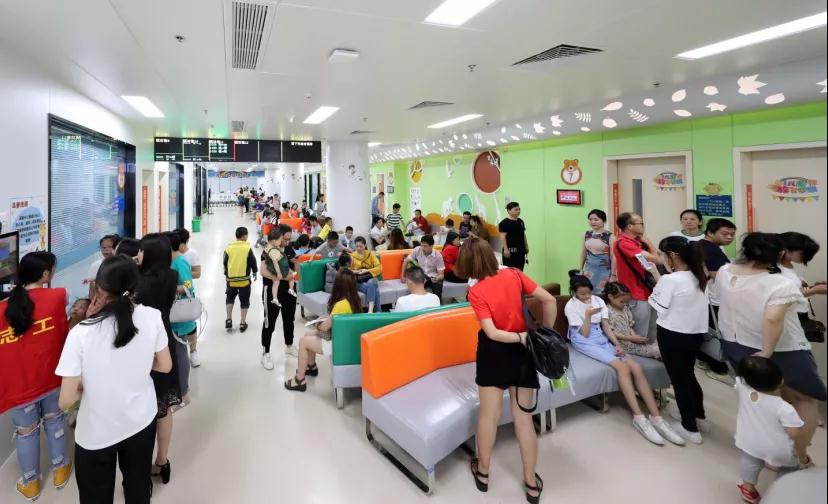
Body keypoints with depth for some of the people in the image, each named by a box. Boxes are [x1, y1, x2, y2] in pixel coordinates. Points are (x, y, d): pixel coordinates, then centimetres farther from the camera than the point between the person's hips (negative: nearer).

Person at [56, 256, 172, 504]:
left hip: (96, 433, -2)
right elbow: (165, 366, -4)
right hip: (141, 422, 2)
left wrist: (86, 383, 1)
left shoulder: (81, 333, -23)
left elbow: (66, 401, -19)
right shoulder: (152, 317, -17)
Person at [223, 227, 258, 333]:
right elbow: (253, 262, -5)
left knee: (230, 298, 23)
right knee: (244, 301, 10)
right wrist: (254, 272, 13)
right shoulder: (248, 248, -10)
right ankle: (242, 323, 13)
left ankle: (229, 319, 16)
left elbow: (225, 263, 7)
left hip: (231, 279, 3)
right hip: (244, 279, -2)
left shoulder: (228, 248, -1)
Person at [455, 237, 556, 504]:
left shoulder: (475, 292, -16)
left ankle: (483, 472, 32)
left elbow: (491, 333, -21)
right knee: (523, 417, 12)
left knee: (489, 414, 13)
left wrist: (521, 337, -14)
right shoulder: (514, 274, -8)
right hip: (521, 352, 3)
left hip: (493, 352, -3)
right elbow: (550, 301, -8)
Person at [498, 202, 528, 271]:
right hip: (510, 250, -8)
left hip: (520, 250, 8)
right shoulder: (504, 223, -10)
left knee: (520, 270, 11)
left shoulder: (520, 221, 15)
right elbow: (503, 236, -15)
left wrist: (526, 247, 19)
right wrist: (505, 249, -21)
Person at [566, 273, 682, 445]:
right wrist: (588, 315, -26)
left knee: (636, 367, -15)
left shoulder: (598, 300, 8)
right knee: (622, 367, -27)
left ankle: (656, 417, -14)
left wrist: (617, 344, -9)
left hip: (602, 339, 6)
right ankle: (638, 417, -23)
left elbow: (606, 326, 6)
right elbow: (585, 334, -11)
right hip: (585, 343, -6)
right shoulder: (571, 306, -8)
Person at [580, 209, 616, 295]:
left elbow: (613, 257, -8)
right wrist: (581, 269, 18)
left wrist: (613, 275, -8)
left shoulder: (610, 236, -9)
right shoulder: (586, 235, 5)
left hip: (604, 271, -4)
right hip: (589, 270, 4)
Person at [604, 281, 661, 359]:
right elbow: (611, 333, -16)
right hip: (622, 343, -7)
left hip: (631, 338, 7)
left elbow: (630, 325, 14)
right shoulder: (607, 311, -15)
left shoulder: (625, 308, 10)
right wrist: (631, 338, -17)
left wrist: (634, 335, -6)